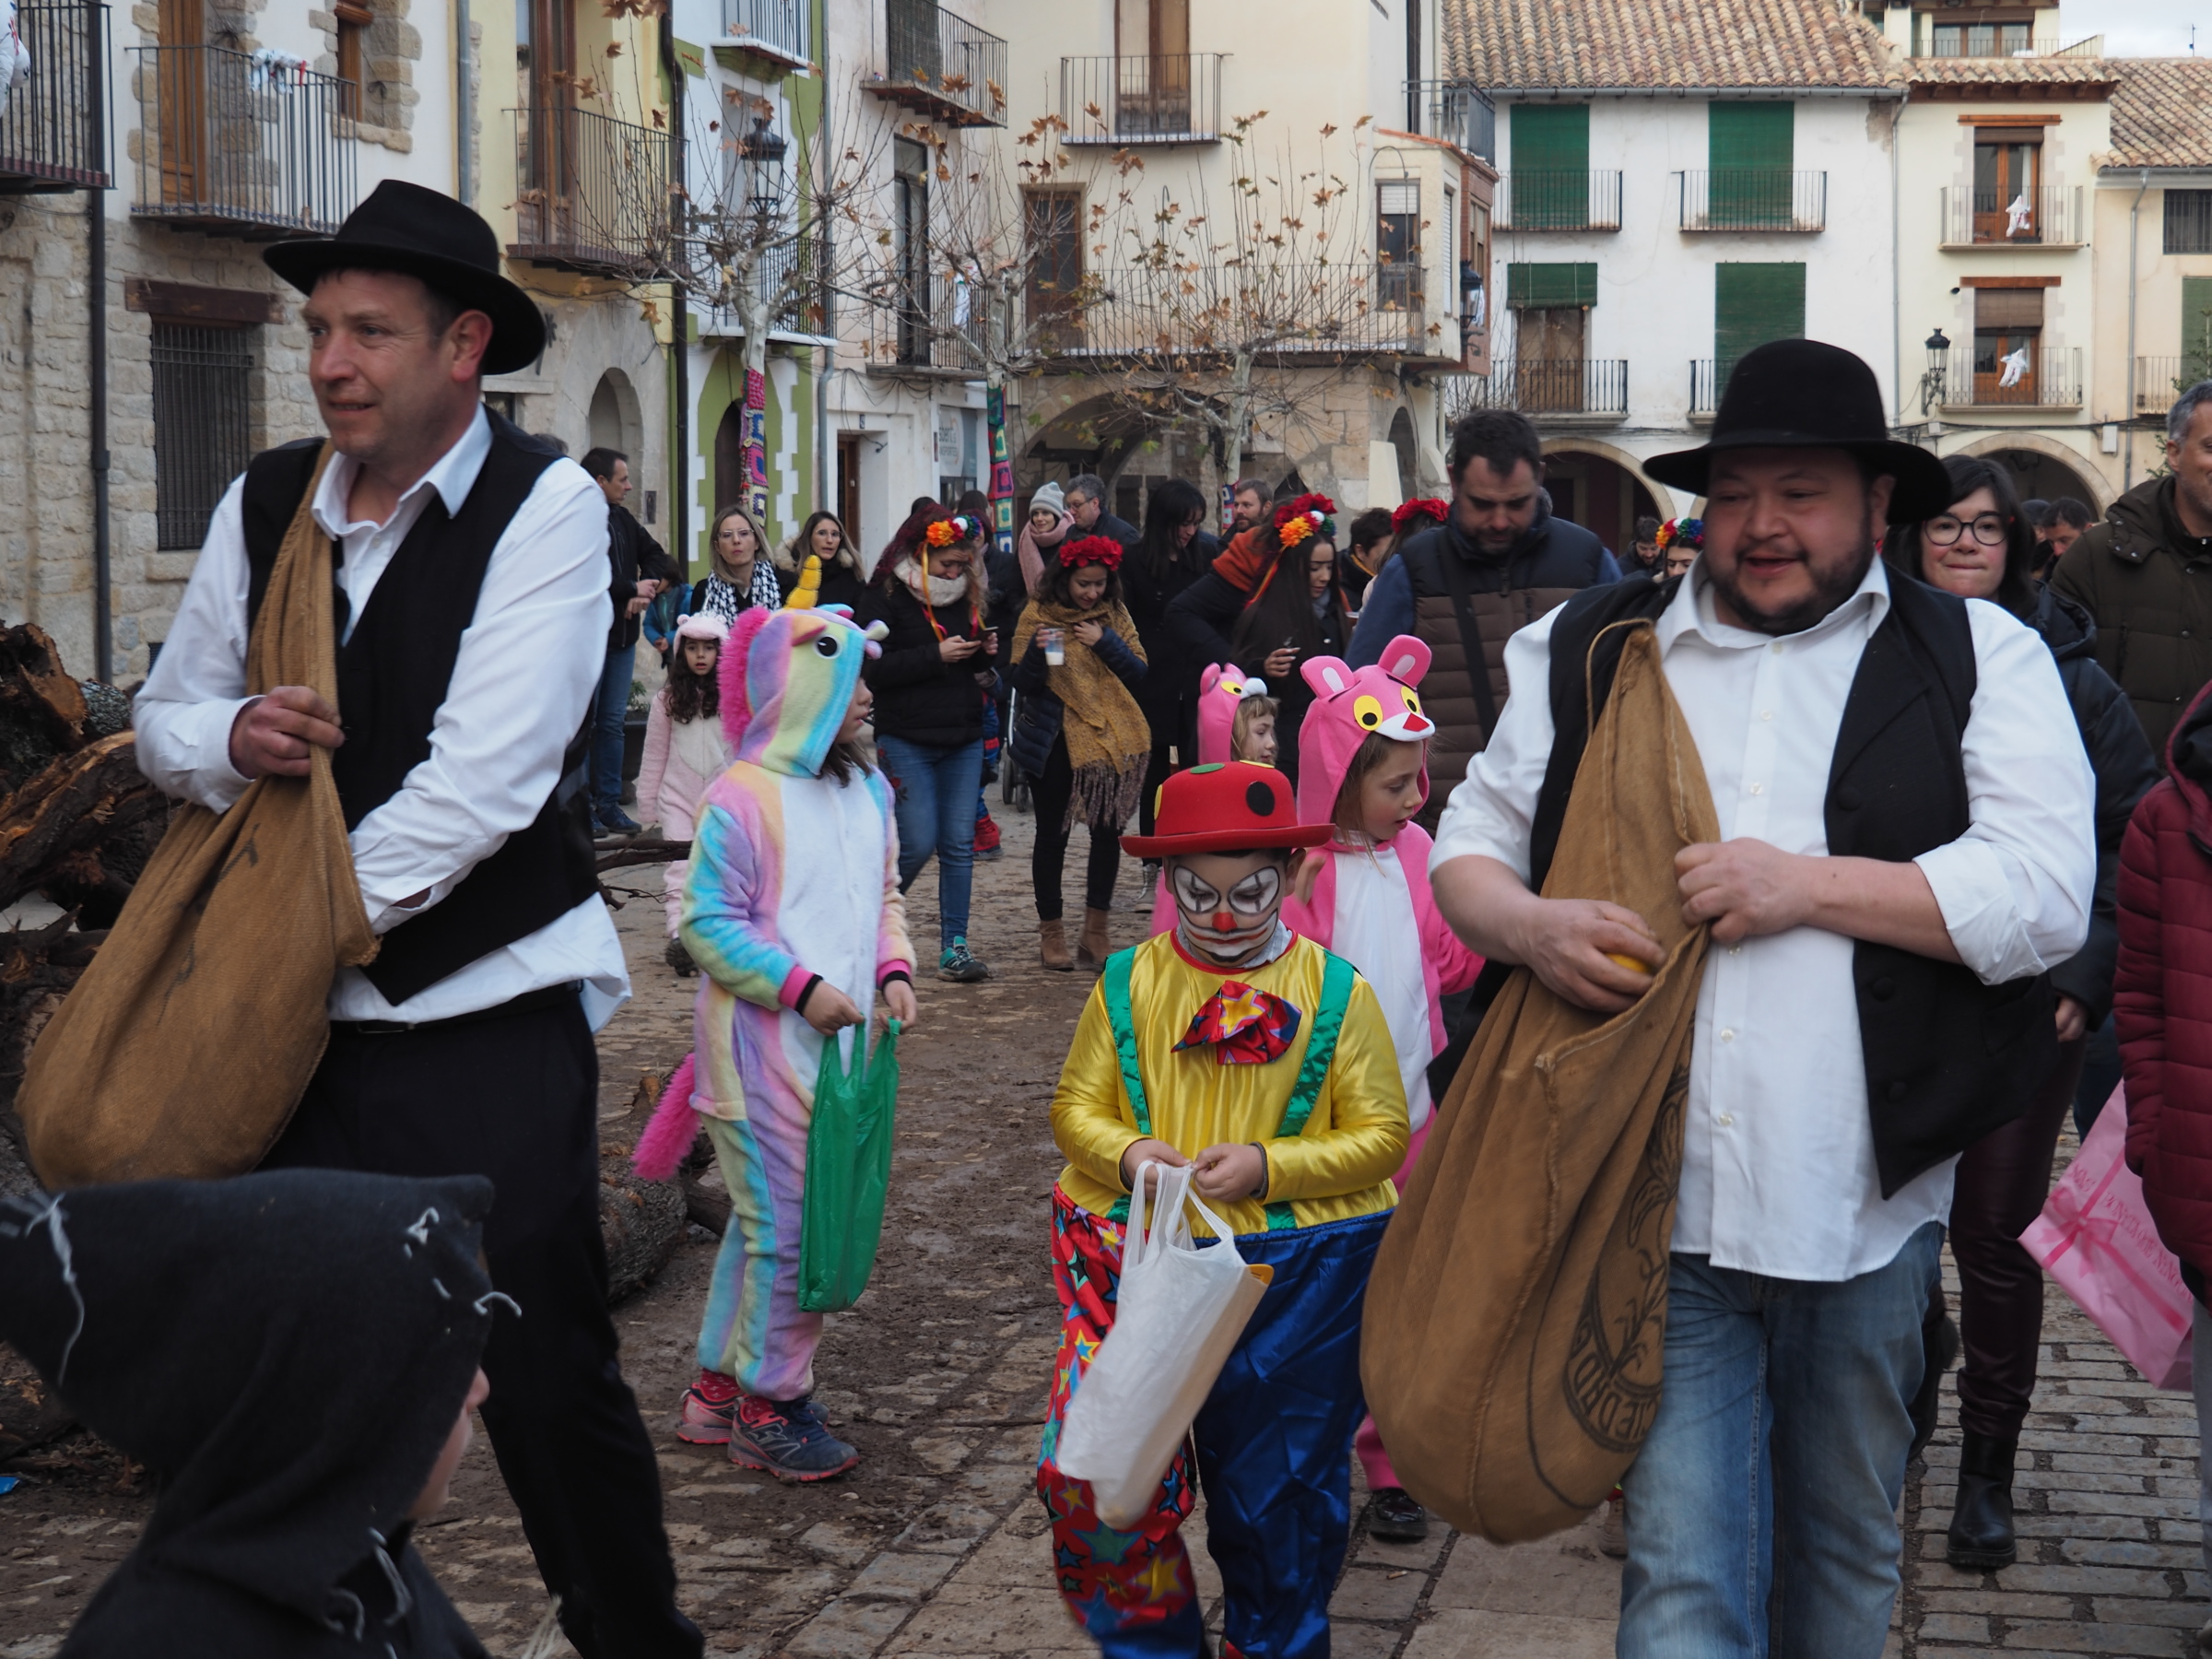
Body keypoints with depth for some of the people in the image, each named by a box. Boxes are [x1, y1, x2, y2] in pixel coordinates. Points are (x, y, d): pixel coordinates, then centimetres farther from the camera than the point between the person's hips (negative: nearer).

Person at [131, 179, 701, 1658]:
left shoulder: (548, 507, -11)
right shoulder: (264, 503, 6)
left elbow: (481, 783, -18)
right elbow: (163, 719, 15)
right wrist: (232, 739, -9)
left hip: (492, 1019, -5)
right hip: (301, 1022, 5)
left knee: (550, 1376, -2)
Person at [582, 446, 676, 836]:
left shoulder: (622, 520, 12)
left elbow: (657, 557, 19)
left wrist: (645, 590, -2)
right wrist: (634, 589, -14)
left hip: (622, 637, 8)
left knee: (613, 722, 10)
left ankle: (609, 803, 16)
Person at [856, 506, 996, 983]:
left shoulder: (967, 595, 12)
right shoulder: (885, 597, -6)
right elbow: (870, 669, -15)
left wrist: (985, 654, 1)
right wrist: (935, 656, -19)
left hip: (964, 741, 6)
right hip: (907, 741, -6)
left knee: (959, 845, 2)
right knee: (918, 844, -9)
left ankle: (954, 947, 6)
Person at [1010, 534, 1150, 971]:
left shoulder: (1115, 616, 7)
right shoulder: (1038, 615, -2)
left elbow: (1139, 675, 2)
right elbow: (1022, 684, -5)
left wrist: (1106, 642, -12)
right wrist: (1036, 651, -24)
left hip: (1111, 737, 3)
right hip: (1057, 741, -3)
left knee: (1108, 830, 0)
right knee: (1053, 834, 3)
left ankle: (1096, 933, 8)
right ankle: (1051, 933, 11)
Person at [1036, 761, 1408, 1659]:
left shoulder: (1335, 993, 0)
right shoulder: (1127, 984, 5)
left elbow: (1380, 1135, -1)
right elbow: (1076, 1105, 11)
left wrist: (1268, 1166, -15)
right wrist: (1127, 1154, -11)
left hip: (1294, 1269, -1)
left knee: (1275, 1482, 9)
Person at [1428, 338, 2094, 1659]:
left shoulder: (1979, 659, 2)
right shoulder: (1591, 653, 9)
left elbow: (2050, 894, -9)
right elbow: (1470, 843, 13)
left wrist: (1808, 884, -16)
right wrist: (1530, 924, -10)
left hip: (1866, 1209, 0)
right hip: (1663, 1205, 0)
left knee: (1850, 1551, 19)